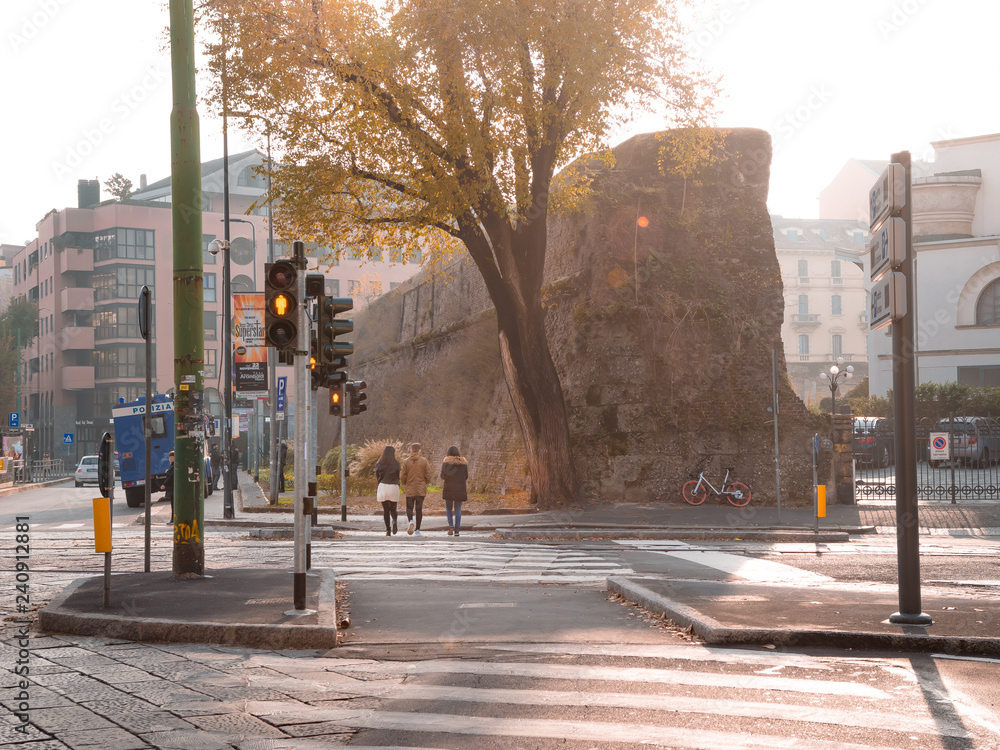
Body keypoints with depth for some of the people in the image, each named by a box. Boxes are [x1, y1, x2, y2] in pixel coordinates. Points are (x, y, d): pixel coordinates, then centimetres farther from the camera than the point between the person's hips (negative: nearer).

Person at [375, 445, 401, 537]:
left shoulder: (379, 464, 3)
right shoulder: (396, 464, -3)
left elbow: (377, 476, 7)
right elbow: (399, 476, 0)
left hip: (382, 487, 1)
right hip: (394, 487, -1)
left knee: (385, 509, 7)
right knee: (393, 508, 9)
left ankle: (388, 530, 3)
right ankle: (394, 521, -22)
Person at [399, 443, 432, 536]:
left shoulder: (406, 461, -3)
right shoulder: (424, 461, -2)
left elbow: (402, 477, -2)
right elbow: (428, 476, -2)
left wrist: (404, 483, 20)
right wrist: (426, 482, 20)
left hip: (410, 490, 0)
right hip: (421, 490, 0)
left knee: (409, 508, 11)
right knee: (419, 509, 7)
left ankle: (410, 521, -19)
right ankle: (417, 529, 7)